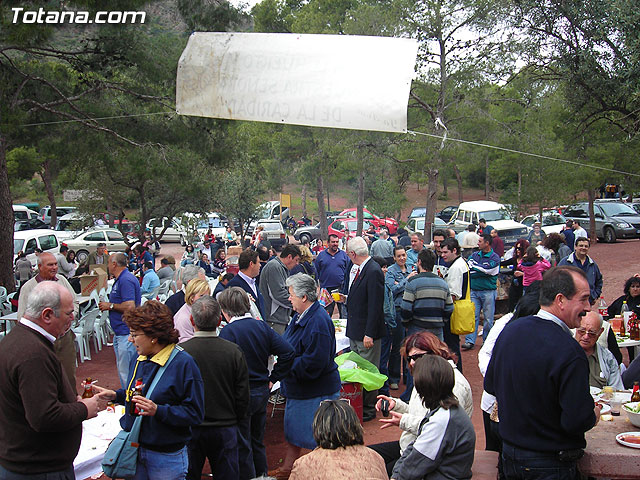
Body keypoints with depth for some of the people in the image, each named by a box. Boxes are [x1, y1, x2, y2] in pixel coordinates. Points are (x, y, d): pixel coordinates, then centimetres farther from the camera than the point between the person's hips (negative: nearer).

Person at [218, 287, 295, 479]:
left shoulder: (227, 332, -16)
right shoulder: (262, 326, 1)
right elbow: (288, 352, -4)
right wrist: (272, 378, 3)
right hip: (262, 391, 7)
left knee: (242, 448, 7)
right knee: (257, 442, 22)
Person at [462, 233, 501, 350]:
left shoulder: (494, 257, -3)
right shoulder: (475, 255, 11)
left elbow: (486, 270, -16)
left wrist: (473, 267, -8)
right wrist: (480, 273, -12)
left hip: (488, 291, -4)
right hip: (474, 290, 4)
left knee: (488, 318, 5)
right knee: (473, 316, -1)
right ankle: (470, 341, 0)